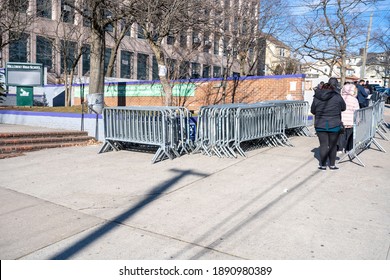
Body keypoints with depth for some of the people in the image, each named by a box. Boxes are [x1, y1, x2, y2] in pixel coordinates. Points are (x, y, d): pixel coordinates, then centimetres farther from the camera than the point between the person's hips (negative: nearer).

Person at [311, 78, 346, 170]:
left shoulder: (316, 98, -1)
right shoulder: (337, 96, -3)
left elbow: (312, 111, 6)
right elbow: (343, 107, 8)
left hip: (320, 125, 1)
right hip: (334, 125, 0)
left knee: (323, 145, 6)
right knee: (333, 145, 11)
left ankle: (323, 165, 9)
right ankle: (332, 164, 20)